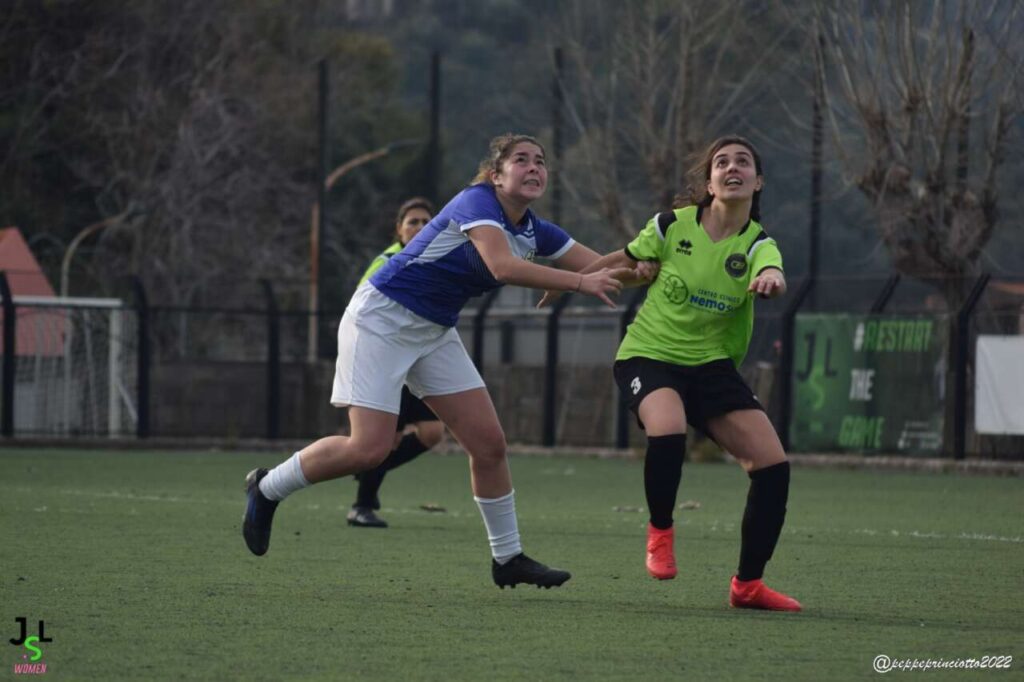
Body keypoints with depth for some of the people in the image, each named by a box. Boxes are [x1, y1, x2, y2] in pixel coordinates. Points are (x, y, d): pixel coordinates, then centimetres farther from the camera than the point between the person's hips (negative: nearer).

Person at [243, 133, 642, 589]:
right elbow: (502, 266, -36)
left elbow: (603, 270, 8)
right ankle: (266, 489, 4)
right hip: (382, 318, -8)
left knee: (488, 443, 1)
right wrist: (579, 283, -36)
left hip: (435, 331, 8)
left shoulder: (534, 232, 4)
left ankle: (508, 558, 12)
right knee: (368, 449, -16)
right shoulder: (477, 201, -19)